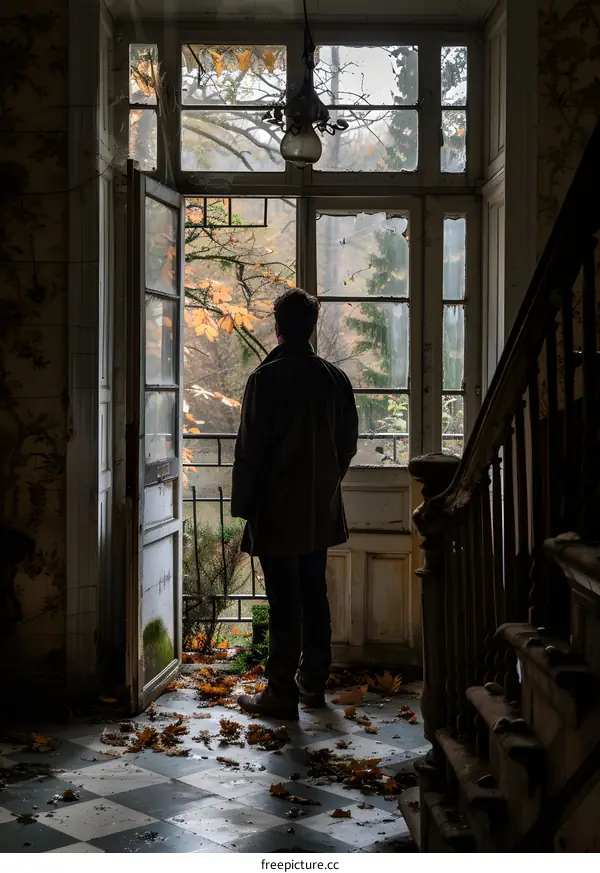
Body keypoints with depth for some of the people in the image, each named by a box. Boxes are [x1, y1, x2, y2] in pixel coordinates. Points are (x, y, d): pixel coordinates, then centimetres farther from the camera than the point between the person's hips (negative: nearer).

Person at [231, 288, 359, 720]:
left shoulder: (267, 377, -13)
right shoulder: (336, 378, 4)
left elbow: (251, 445, -12)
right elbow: (348, 441, 10)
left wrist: (243, 503, -5)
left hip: (277, 509, -6)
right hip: (321, 509, 6)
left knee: (284, 602, -3)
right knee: (314, 594, 14)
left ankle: (281, 692, 2)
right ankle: (313, 682, 23)